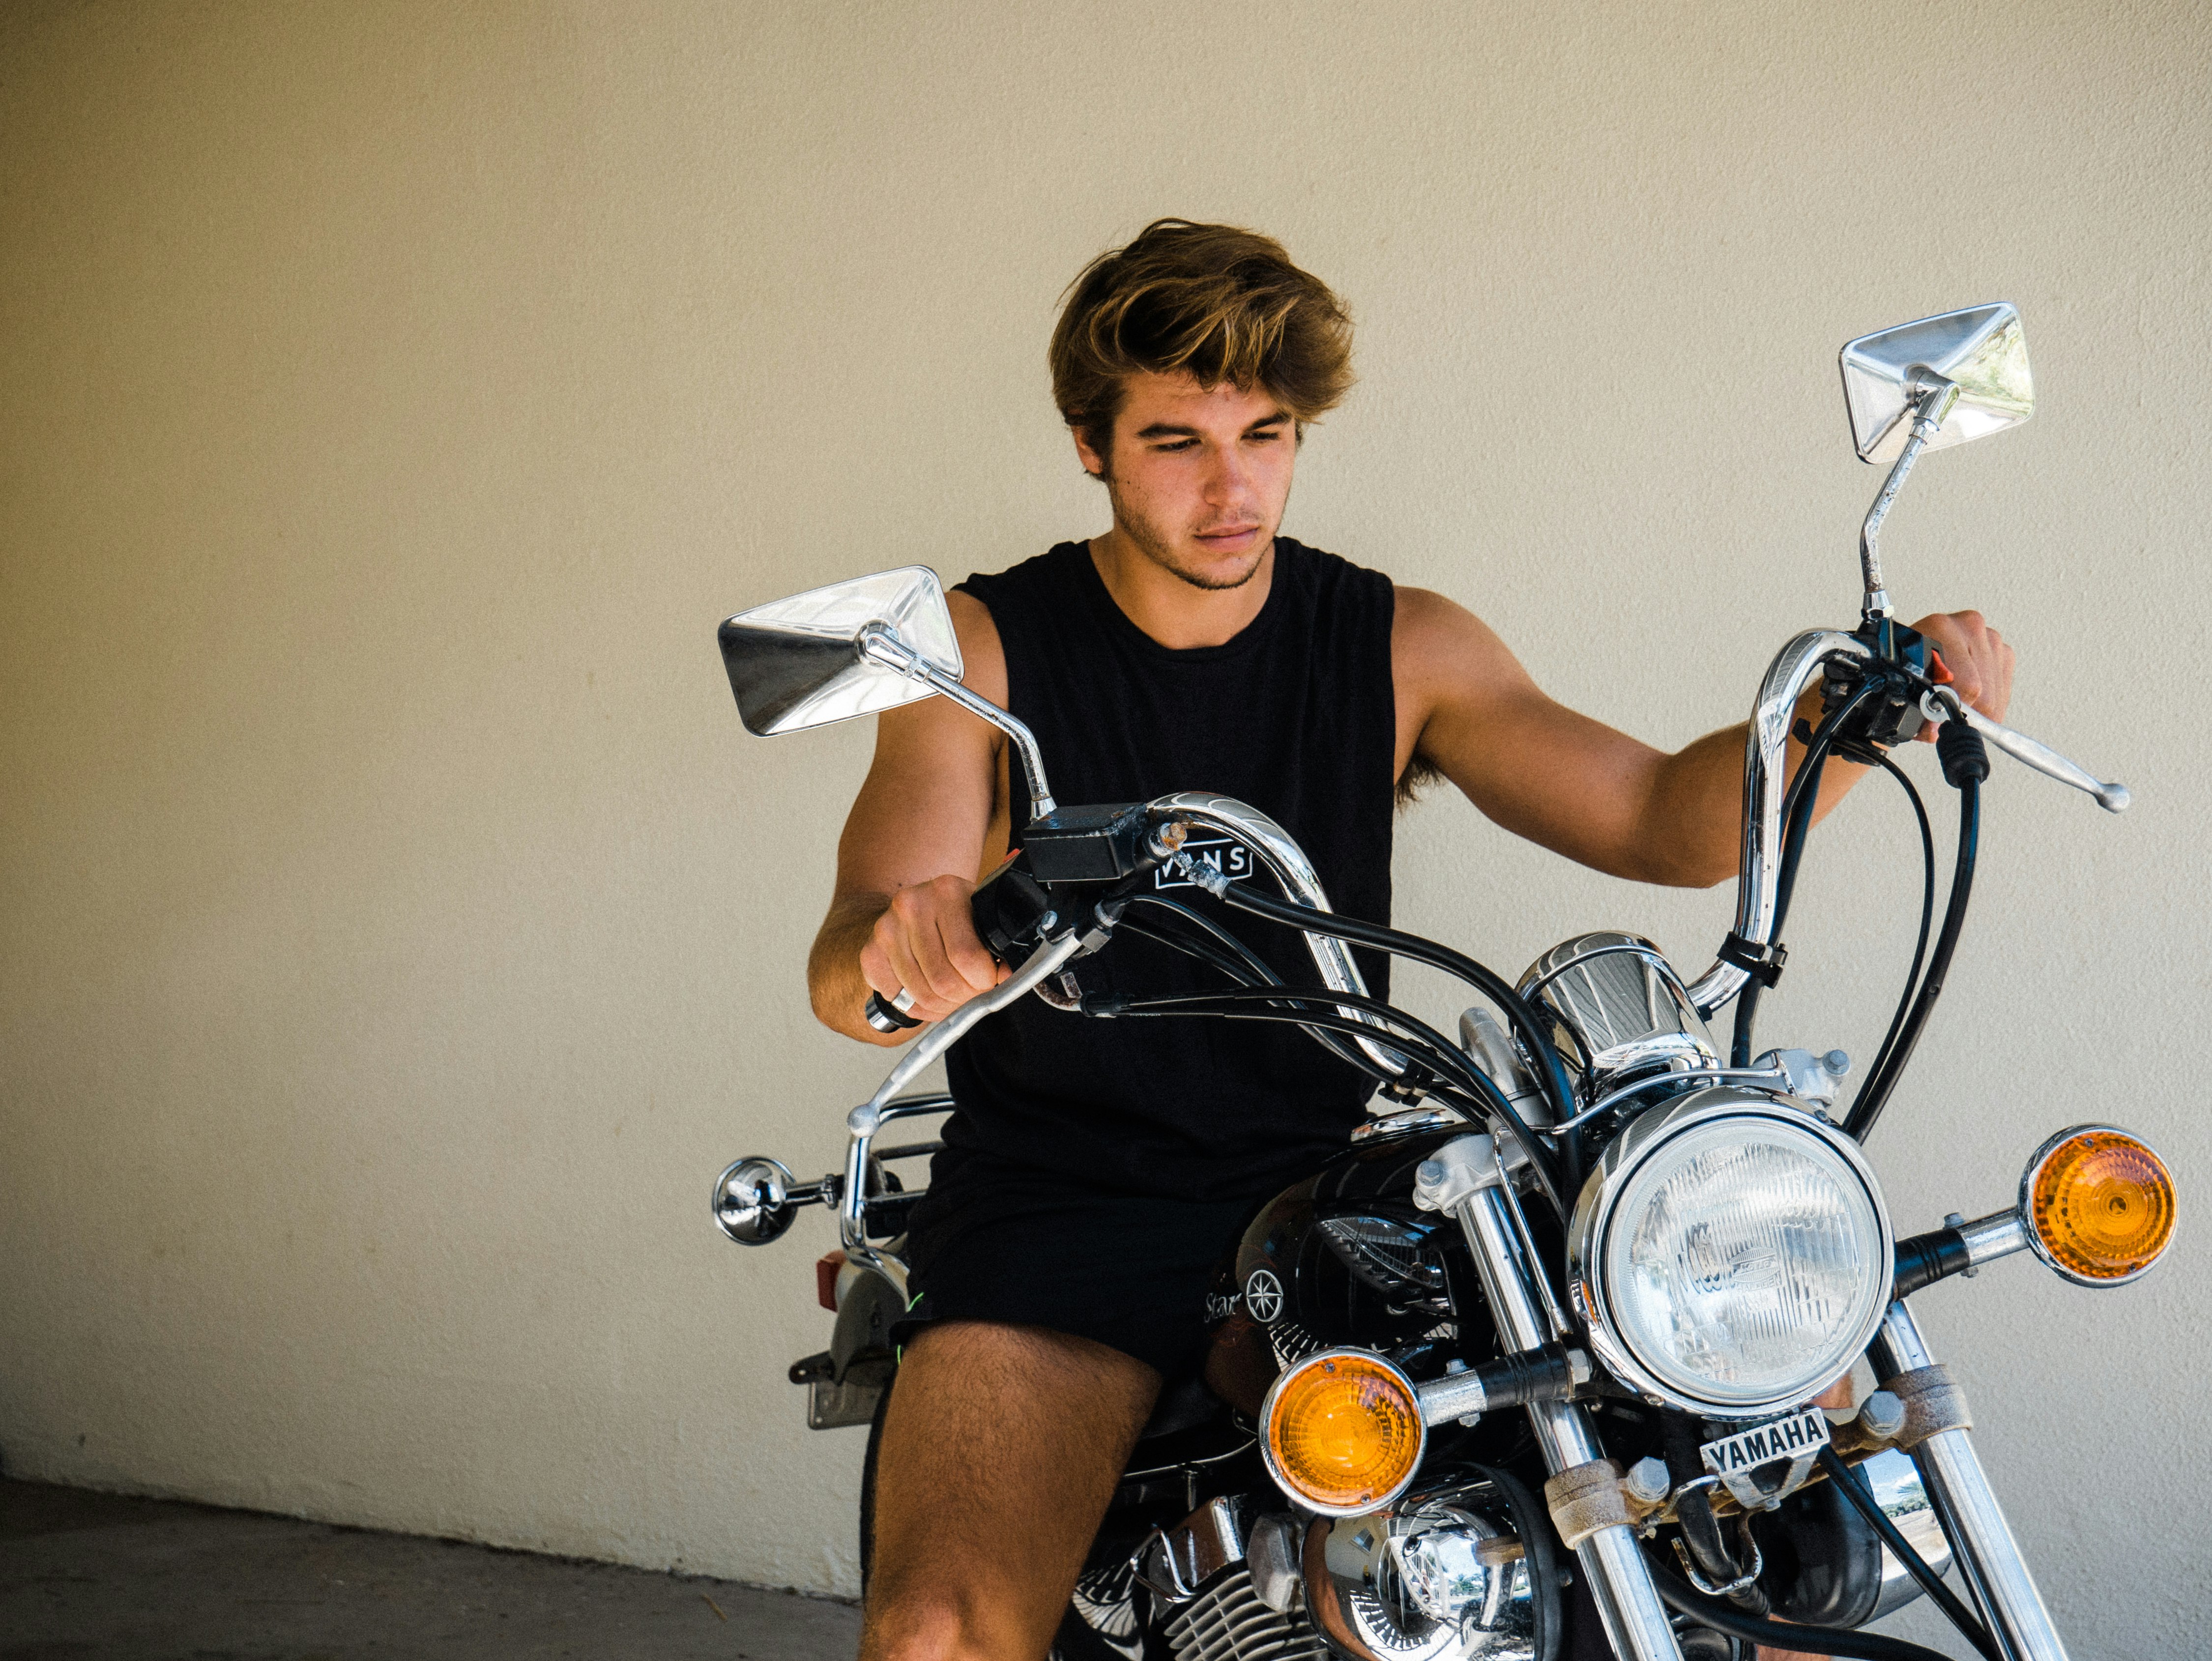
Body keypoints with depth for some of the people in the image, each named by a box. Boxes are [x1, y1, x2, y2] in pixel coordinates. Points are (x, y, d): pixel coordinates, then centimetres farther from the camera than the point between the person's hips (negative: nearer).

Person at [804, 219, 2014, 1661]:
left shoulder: (1400, 647, 8)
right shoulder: (984, 647, 0)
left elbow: (1664, 819, 0)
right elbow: (847, 976, -12)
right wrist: (896, 948, -37)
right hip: (1051, 1215, -2)